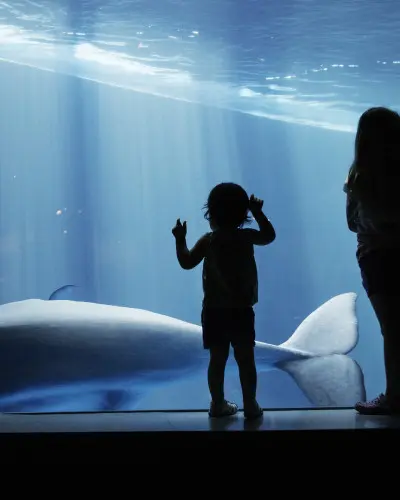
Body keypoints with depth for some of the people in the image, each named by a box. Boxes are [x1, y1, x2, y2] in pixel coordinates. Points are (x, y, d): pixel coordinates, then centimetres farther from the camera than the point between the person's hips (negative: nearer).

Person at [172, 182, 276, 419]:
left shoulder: (208, 241, -5)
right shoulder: (247, 237, -3)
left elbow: (187, 262, -1)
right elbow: (269, 235, 14)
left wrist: (180, 239, 11)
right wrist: (259, 213, 20)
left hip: (214, 311, 1)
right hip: (241, 311, -1)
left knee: (217, 359, 9)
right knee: (246, 359, 6)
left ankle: (218, 404, 16)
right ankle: (251, 405, 11)